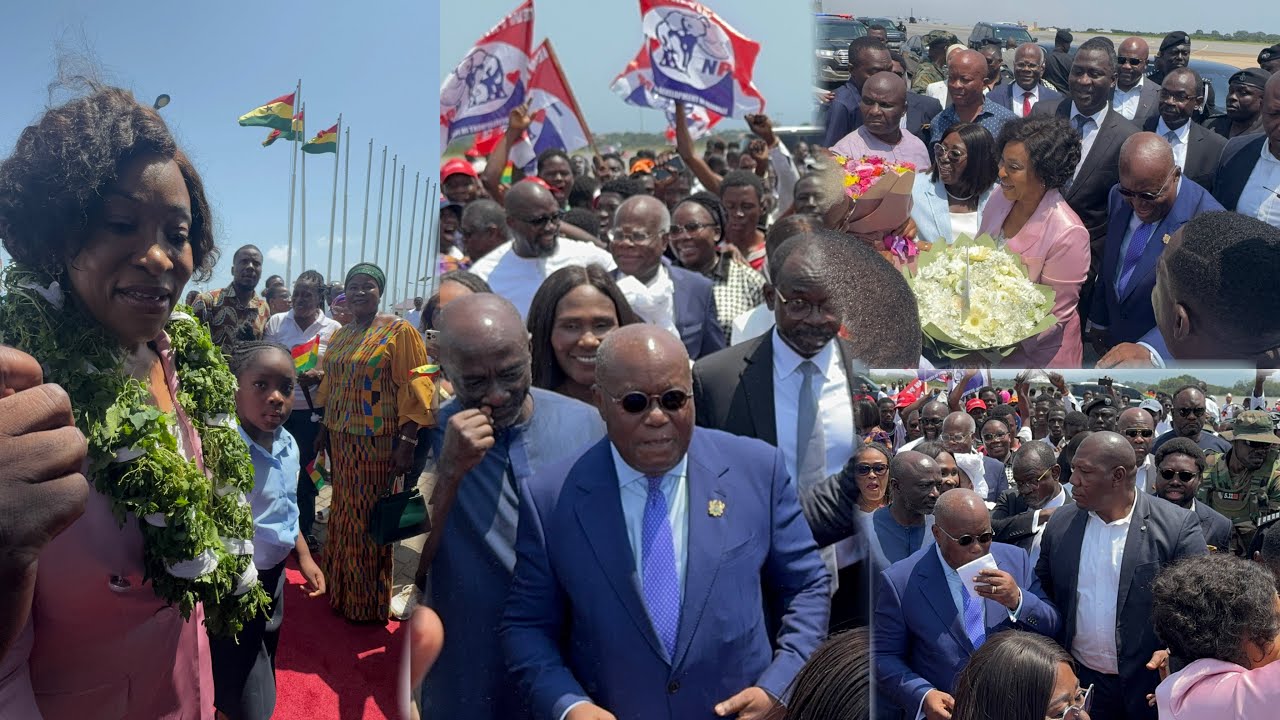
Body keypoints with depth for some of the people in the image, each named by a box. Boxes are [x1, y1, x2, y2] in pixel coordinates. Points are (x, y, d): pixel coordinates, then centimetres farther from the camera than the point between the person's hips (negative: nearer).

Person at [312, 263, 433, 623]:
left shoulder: (399, 332, -10)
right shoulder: (339, 336, 12)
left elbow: (415, 388, -14)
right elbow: (330, 387, 19)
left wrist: (407, 441, -19)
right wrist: (324, 429, 16)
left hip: (377, 441, -6)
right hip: (341, 438, 6)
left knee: (370, 518, 3)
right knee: (344, 514, 15)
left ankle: (370, 603, 19)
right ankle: (342, 590, 33)